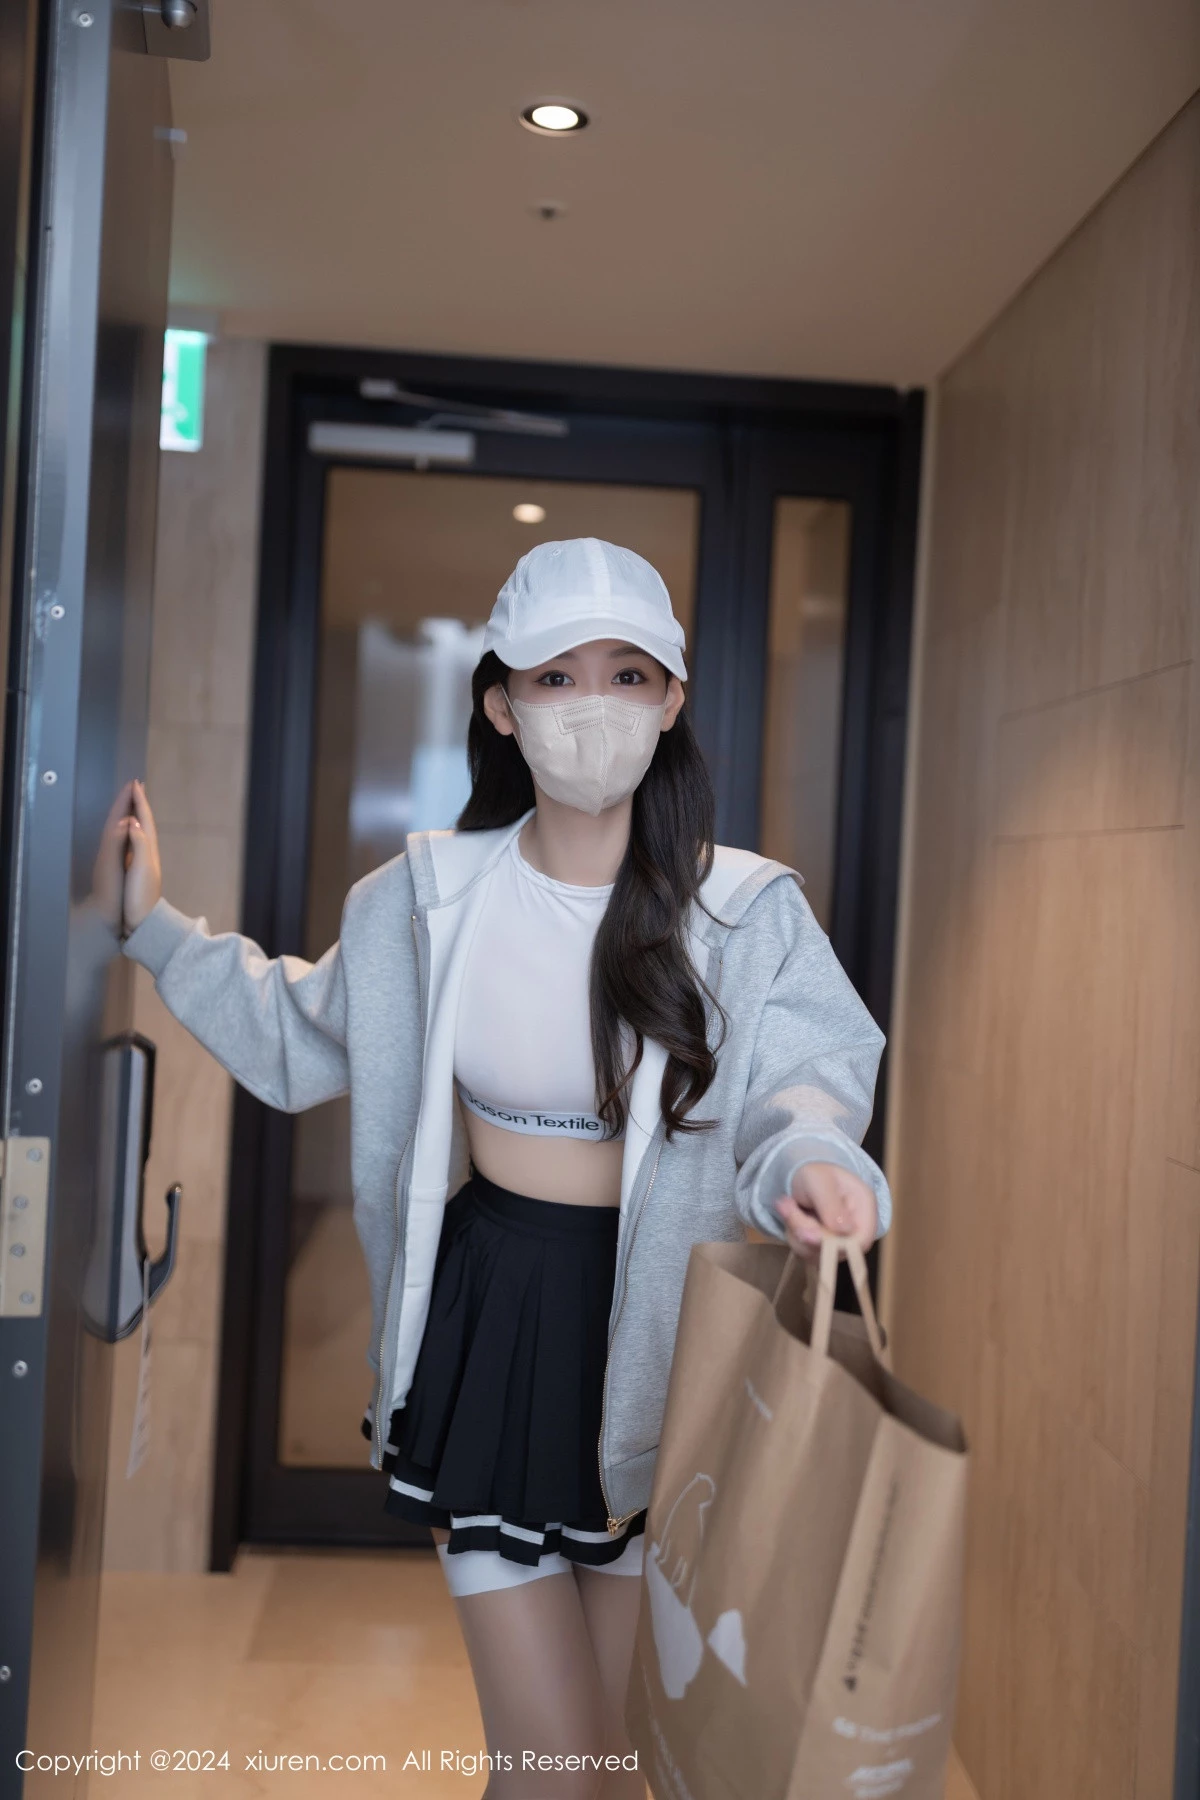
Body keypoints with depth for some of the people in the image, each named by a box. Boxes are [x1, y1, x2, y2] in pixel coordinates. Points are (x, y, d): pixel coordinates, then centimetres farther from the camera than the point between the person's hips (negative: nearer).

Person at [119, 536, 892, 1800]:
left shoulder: (746, 912, -9)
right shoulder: (427, 898, -3)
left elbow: (795, 1081, -16)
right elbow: (302, 1038, 11)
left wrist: (805, 1162, -40)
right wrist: (155, 928, 7)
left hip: (656, 1336, 0)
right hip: (490, 1328, 0)